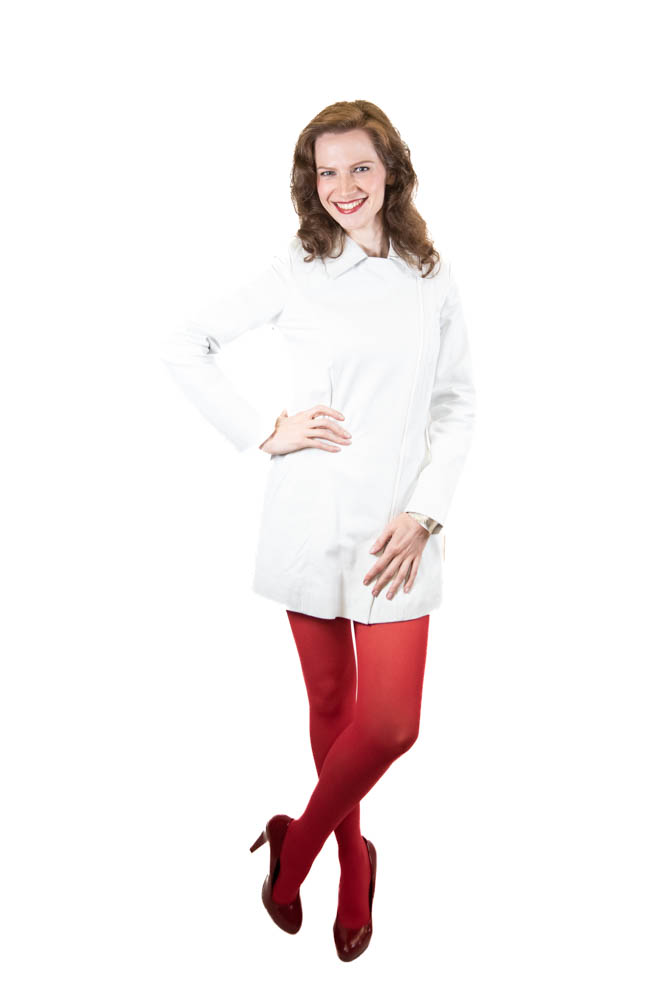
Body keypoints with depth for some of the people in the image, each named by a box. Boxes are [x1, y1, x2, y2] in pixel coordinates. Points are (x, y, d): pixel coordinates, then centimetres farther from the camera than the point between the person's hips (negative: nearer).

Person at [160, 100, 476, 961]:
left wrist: (424, 512, -6)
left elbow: (457, 405, 6)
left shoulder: (433, 277, 6)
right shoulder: (294, 272, 0)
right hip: (311, 521, -1)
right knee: (331, 704, 12)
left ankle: (296, 848, 21)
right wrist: (264, 434, -4)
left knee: (390, 724, -6)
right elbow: (184, 349, 4)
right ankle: (352, 857, 36)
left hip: (398, 527, 1)